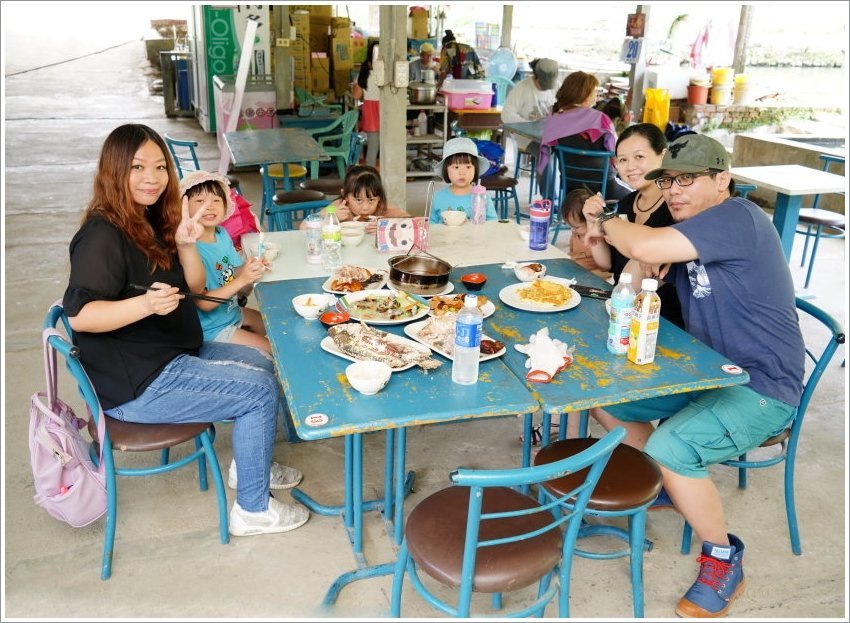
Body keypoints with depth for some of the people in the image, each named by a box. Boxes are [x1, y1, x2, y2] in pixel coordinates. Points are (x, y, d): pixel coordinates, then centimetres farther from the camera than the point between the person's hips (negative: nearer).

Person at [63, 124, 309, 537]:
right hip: (135, 383, -10)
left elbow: (195, 288, 7)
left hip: (175, 354, 10)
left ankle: (250, 465, 31)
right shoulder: (103, 235, -19)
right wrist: (146, 303, -40)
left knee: (263, 364, 17)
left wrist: (185, 245, -11)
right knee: (261, 390, -13)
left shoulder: (152, 220, 9)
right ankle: (252, 510, 2)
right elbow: (78, 315, -26)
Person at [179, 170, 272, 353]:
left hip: (234, 312, 7)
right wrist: (241, 280, -32)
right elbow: (203, 303, -26)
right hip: (212, 329, -7)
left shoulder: (222, 234, -5)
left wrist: (250, 270, -21)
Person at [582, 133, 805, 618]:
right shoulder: (689, 227, 9)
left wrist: (605, 223, -13)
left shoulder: (737, 218, -21)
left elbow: (646, 247, -33)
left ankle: (725, 562, -4)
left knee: (669, 447, -31)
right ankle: (662, 486, 27)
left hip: (762, 388, -9)